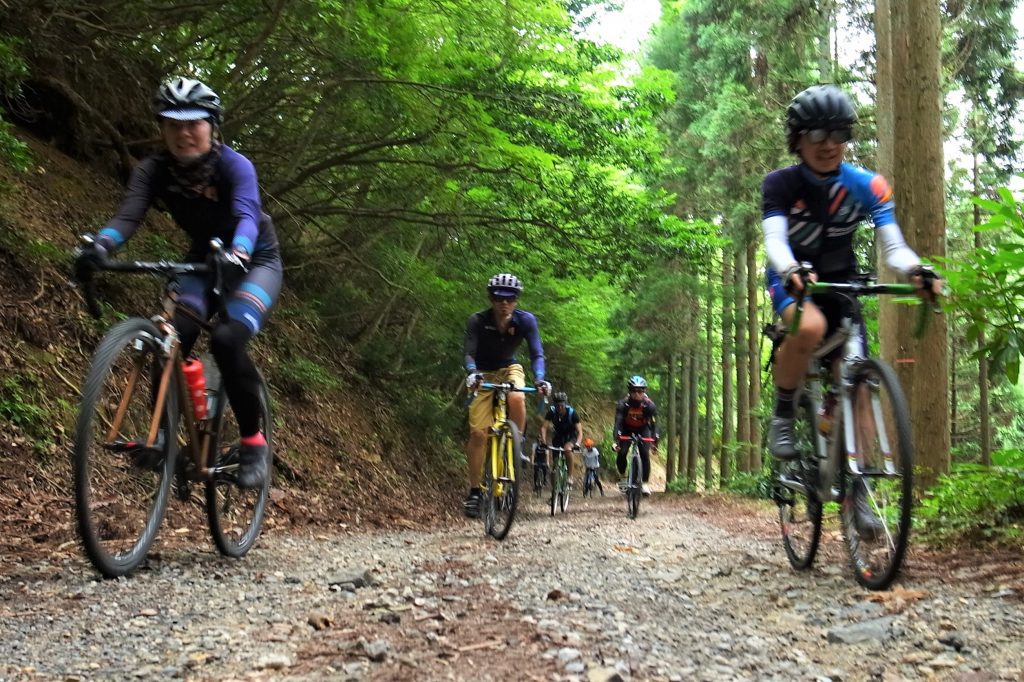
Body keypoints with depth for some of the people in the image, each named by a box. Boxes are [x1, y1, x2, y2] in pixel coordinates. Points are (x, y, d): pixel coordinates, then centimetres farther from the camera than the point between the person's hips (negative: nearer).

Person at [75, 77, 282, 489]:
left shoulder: (235, 166, -25)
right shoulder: (154, 170, -14)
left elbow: (247, 216, -41)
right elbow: (128, 215, -30)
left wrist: (237, 254, -64)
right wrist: (100, 245, -52)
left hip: (254, 261, -4)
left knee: (227, 339, -28)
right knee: (173, 337, -23)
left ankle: (253, 440, -11)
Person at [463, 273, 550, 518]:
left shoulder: (526, 320, -20)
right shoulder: (477, 321, -23)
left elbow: (536, 353, -24)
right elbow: (469, 353, -30)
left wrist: (539, 378, -43)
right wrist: (471, 373, -51)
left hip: (509, 369, 1)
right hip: (484, 374, -1)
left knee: (516, 399, -36)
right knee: (478, 433, -11)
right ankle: (474, 492, 0)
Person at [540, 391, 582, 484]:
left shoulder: (572, 412, -26)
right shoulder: (551, 411, -22)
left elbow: (579, 431, -28)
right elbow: (544, 427, -27)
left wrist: (577, 443, -45)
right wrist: (543, 441, -42)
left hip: (570, 436, -3)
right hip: (558, 435, 3)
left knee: (567, 448, -32)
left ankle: (570, 476, -24)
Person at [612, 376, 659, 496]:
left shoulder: (649, 405, -27)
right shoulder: (623, 404, -28)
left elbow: (654, 423, -28)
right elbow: (618, 422, -35)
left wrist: (655, 440, -40)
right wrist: (616, 440, -47)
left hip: (643, 429, 0)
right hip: (627, 429, 0)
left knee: (645, 454, -16)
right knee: (621, 453, -14)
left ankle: (646, 483, -9)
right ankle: (622, 476, 12)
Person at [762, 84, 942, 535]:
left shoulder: (866, 186, -12)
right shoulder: (780, 184, -17)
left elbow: (892, 244, -20)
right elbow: (774, 240, -31)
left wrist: (918, 270, -43)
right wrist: (793, 271, -54)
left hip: (841, 283, 3)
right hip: (792, 282, -3)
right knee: (810, 327, -38)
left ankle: (854, 483, 5)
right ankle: (782, 416, -16)